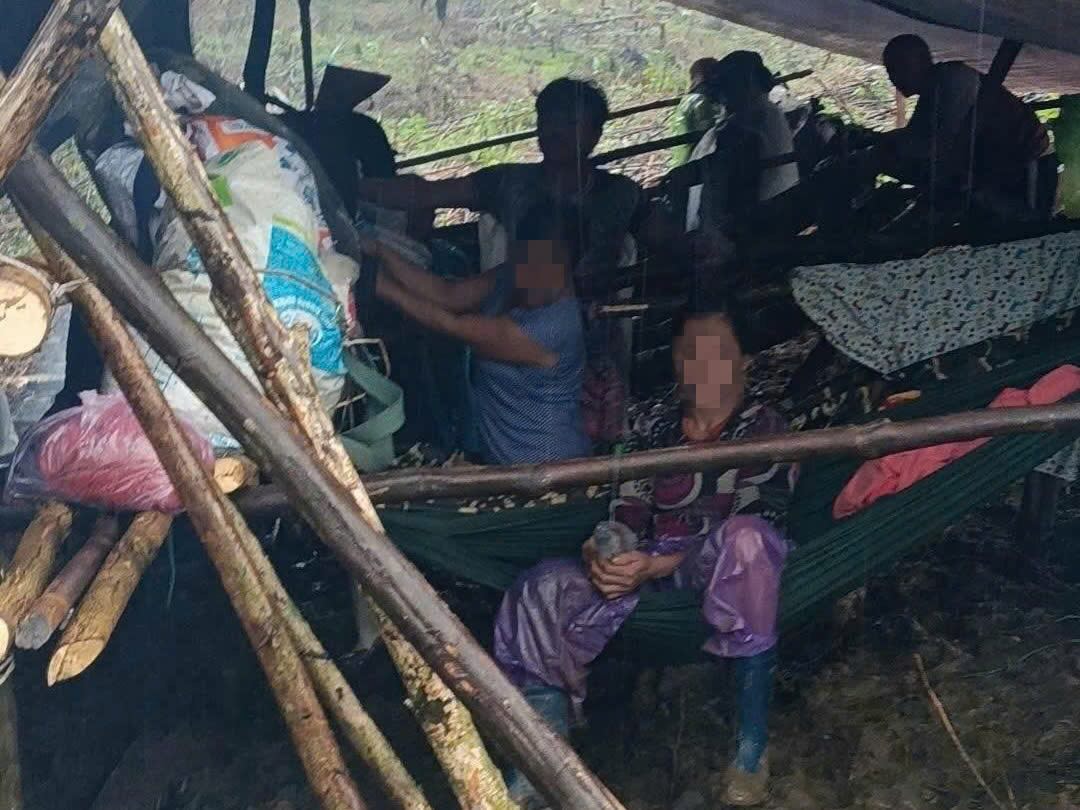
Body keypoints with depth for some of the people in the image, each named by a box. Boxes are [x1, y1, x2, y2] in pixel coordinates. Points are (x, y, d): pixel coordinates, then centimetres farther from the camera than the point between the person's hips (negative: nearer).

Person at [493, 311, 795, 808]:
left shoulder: (764, 429, 2)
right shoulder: (654, 428, 15)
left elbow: (753, 530, -10)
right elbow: (626, 518, 9)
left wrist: (655, 566, -23)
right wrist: (600, 550, -16)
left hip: (730, 570, -3)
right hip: (646, 566, 4)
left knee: (743, 541, -40)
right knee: (541, 595, -22)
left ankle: (753, 744, -30)